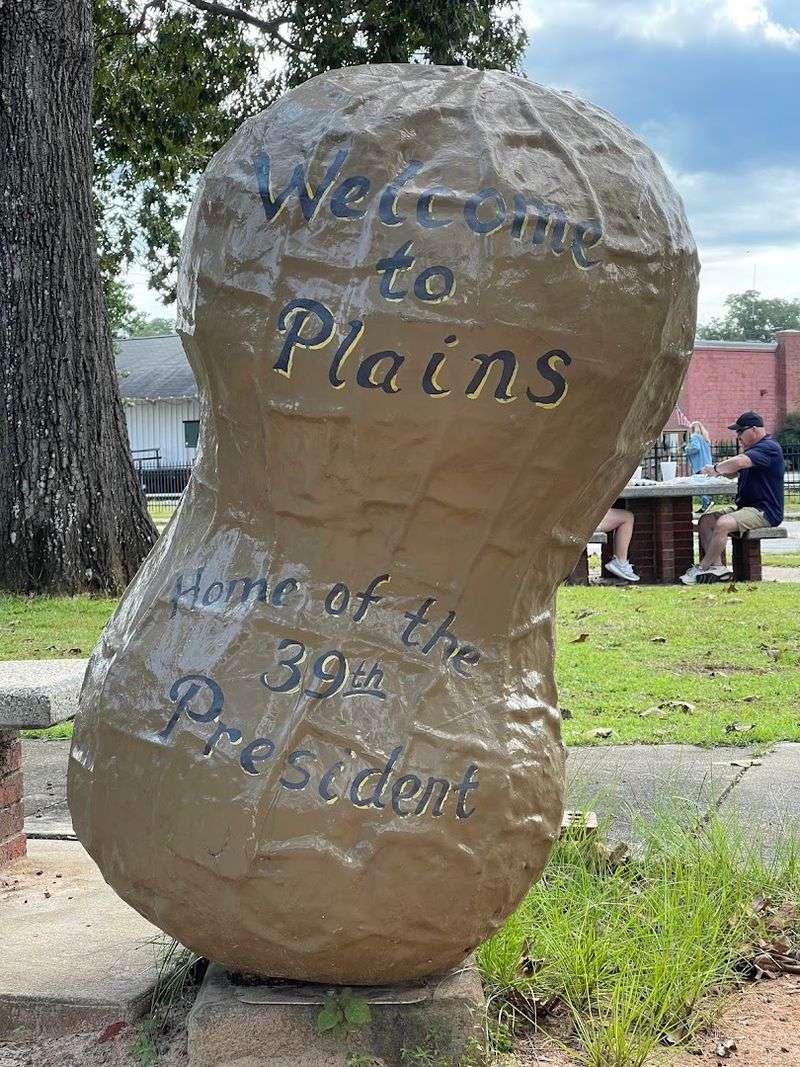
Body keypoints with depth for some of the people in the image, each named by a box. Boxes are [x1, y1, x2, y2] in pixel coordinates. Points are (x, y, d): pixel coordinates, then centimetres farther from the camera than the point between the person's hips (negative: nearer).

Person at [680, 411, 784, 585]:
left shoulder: (769, 447, -14)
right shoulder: (754, 449, 21)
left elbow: (738, 463, -30)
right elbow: (733, 473, 21)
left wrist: (715, 468, -13)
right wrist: (718, 469, -1)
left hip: (765, 511, -11)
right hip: (745, 506, 11)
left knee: (723, 523, -30)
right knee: (706, 520, -4)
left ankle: (701, 569, -20)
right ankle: (717, 566, -16)